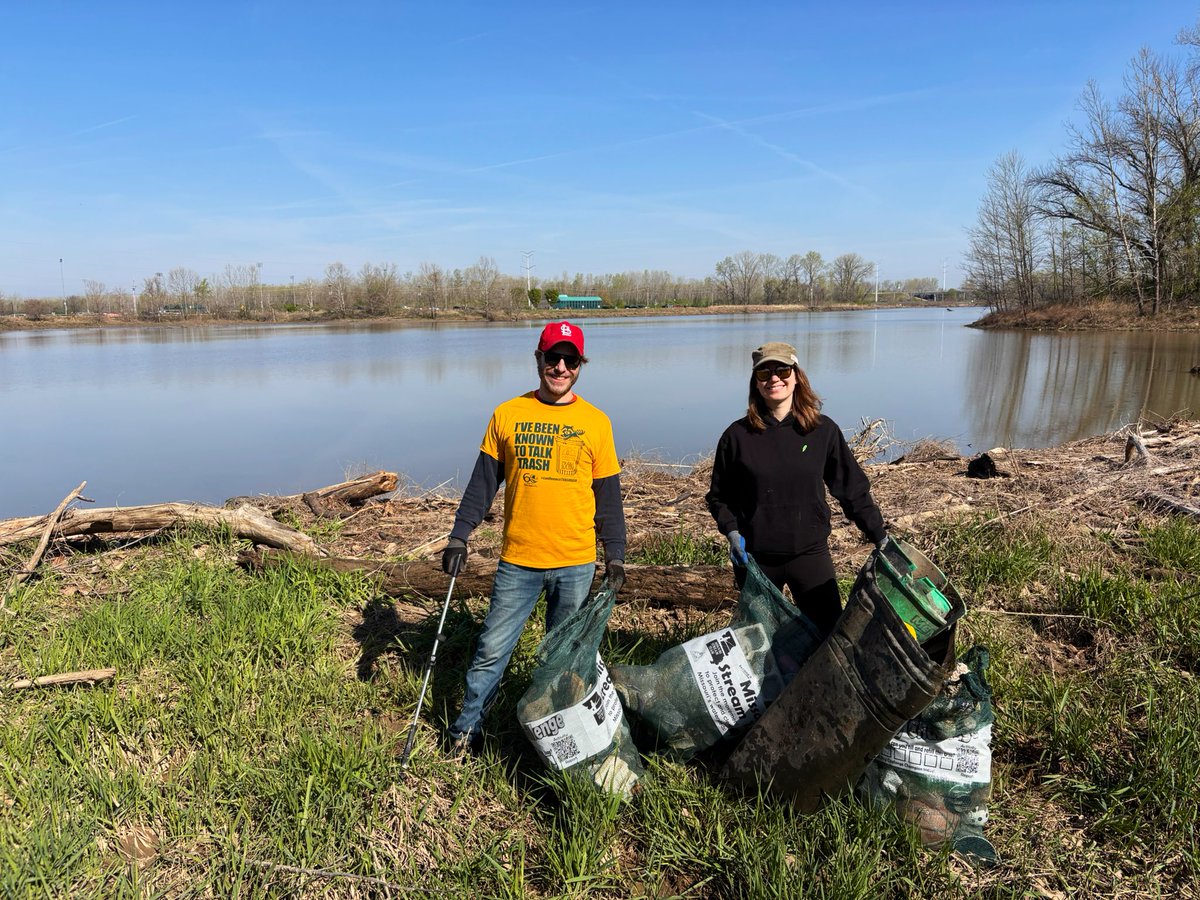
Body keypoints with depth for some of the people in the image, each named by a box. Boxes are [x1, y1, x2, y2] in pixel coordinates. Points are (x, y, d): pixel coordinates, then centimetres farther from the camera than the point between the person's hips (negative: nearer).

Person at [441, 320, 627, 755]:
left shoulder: (596, 422, 2)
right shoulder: (507, 414, 2)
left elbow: (608, 496, 6)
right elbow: (482, 483, 6)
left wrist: (615, 554, 4)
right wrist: (459, 536, 2)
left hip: (576, 563, 0)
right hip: (518, 560, 0)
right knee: (492, 648, 4)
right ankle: (467, 728, 22)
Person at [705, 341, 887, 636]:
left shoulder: (823, 431, -3)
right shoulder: (738, 435, -5)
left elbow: (853, 490, 4)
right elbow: (718, 496, 5)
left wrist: (881, 537, 2)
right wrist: (732, 532, -10)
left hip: (810, 552, 0)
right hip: (754, 557, 0)